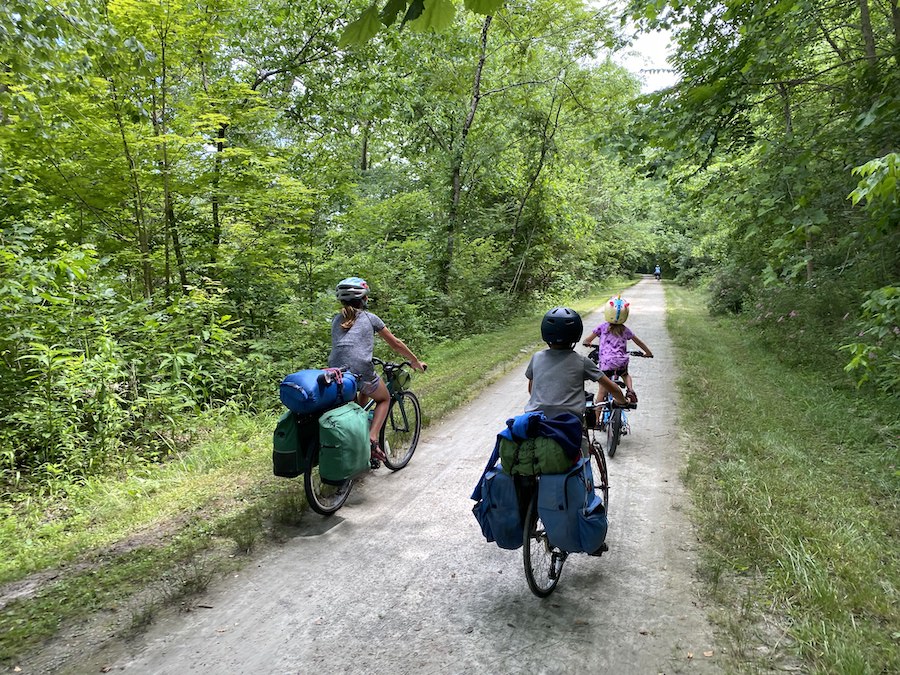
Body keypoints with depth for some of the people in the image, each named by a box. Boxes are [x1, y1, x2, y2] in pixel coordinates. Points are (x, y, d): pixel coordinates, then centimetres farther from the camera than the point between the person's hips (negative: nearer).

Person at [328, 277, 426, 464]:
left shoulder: (336, 320, 22)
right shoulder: (369, 318, 11)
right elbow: (395, 344, 18)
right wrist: (416, 362, 30)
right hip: (360, 369, -4)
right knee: (384, 399, 21)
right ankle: (372, 439, 2)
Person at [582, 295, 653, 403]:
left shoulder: (603, 327, 1)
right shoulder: (625, 330, 8)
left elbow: (587, 340, 3)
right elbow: (638, 342, 18)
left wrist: (586, 343, 27)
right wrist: (648, 352, 32)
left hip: (606, 363, -3)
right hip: (622, 361, 3)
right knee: (626, 375, 34)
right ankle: (630, 390, 9)